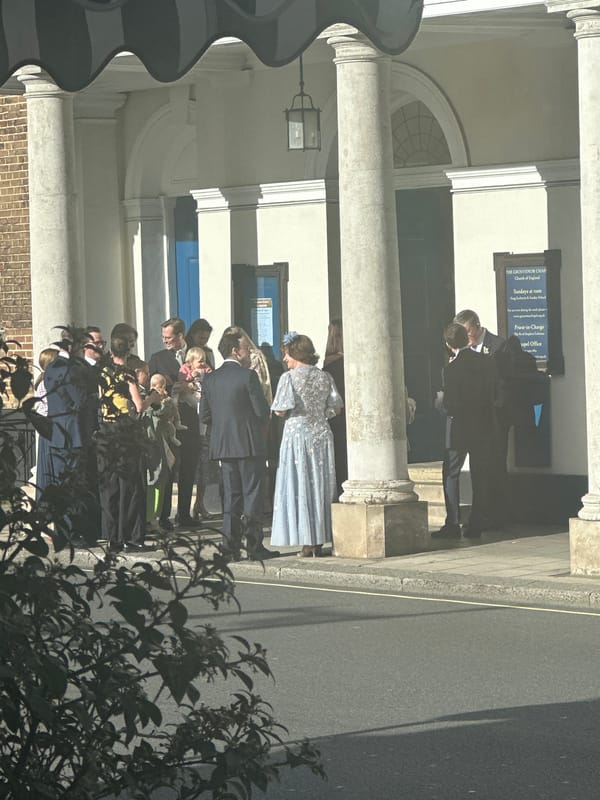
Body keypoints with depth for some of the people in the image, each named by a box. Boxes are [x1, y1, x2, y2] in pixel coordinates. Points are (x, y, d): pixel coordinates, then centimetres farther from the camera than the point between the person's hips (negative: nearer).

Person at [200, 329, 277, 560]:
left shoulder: (210, 379, 5)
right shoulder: (248, 376, -11)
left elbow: (204, 416, 5)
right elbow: (262, 411, -13)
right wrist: (260, 423, 9)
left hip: (223, 444, 5)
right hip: (250, 444, -5)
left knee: (231, 496, 10)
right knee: (252, 495, -1)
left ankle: (230, 545, 7)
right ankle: (254, 546, -1)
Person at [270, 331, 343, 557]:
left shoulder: (289, 378, -9)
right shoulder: (325, 377, 5)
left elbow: (280, 410, -13)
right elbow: (335, 407, 5)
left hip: (297, 435, -5)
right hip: (322, 435, 5)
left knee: (300, 488, -1)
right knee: (320, 487, 10)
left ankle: (307, 542, -4)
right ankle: (319, 541, 11)